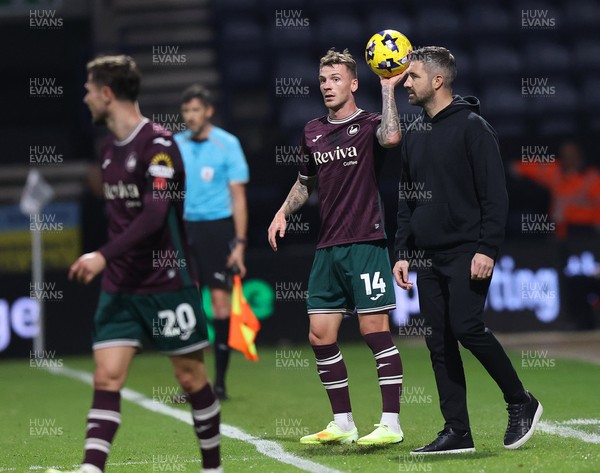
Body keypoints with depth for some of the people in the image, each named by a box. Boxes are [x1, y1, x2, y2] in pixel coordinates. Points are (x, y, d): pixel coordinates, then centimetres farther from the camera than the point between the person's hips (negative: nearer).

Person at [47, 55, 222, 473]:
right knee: (107, 378, -5)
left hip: (167, 284, -7)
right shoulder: (109, 148, 11)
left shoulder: (158, 144, -14)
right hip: (120, 286, 7)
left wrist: (104, 256, -28)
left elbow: (155, 214, -23)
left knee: (191, 377, 5)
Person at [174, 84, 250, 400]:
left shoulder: (227, 145, -1)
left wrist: (239, 243, -8)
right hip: (184, 228, 3)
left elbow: (238, 197, -1)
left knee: (221, 301, -6)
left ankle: (219, 381, 0)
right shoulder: (176, 145, 9)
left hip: (217, 228, -3)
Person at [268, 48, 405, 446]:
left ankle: (391, 424, -1)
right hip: (327, 249, 7)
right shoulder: (313, 132, 14)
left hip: (365, 244, -7)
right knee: (321, 336, 5)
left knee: (375, 330, -7)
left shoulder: (369, 125, -4)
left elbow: (391, 138, -29)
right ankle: (343, 424, 16)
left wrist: (388, 89, -23)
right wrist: (283, 212, 15)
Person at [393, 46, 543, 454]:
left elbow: (495, 193, -12)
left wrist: (488, 248, -18)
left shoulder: (472, 127, -7)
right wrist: (403, 252, 13)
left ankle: (522, 403, 2)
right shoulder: (414, 135, 15)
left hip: (468, 253, -7)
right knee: (440, 342, 4)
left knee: (467, 327, -17)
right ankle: (457, 432, 8)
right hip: (429, 257, 7)